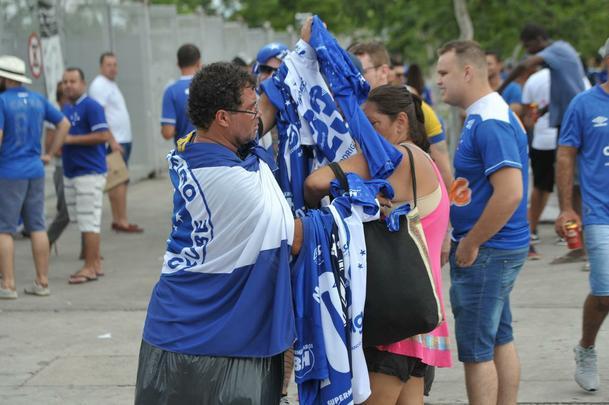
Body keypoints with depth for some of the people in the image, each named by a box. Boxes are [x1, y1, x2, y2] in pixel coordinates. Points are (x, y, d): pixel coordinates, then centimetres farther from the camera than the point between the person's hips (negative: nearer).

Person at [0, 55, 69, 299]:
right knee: (37, 227, 9)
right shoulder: (38, 100, 8)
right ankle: (42, 282, 12)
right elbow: (64, 124, 15)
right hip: (35, 172, 6)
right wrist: (50, 154, 15)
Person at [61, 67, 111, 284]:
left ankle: (90, 268, -5)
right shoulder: (66, 109, 16)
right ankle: (95, 263, 19)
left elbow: (103, 135, -19)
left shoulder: (91, 107, -11)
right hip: (71, 172, 9)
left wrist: (71, 139, -18)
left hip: (89, 171, -9)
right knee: (83, 222, 12)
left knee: (89, 221, -8)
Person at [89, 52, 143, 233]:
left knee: (118, 182, 10)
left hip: (123, 140, 10)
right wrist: (112, 141, -23)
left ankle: (117, 220, 14)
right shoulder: (99, 85, -12)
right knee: (120, 182, -11)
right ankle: (122, 221, -12)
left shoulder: (111, 84, 18)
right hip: (114, 141, -10)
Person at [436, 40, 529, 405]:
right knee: (500, 340, 16)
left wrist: (471, 243, -20)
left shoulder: (491, 122, -20)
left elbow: (510, 193, -27)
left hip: (487, 252, -11)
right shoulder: (483, 117, 13)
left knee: (475, 351, -4)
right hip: (498, 250, 11)